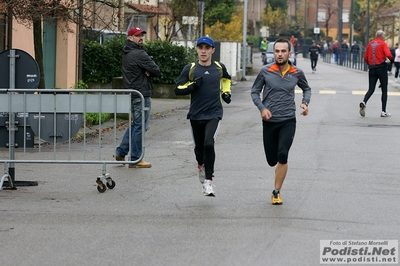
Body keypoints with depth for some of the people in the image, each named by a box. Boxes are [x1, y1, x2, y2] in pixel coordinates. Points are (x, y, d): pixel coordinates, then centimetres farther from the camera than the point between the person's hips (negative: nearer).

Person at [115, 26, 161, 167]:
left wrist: (147, 70, -5)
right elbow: (156, 71, -15)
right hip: (141, 95, -10)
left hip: (132, 93, 10)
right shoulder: (139, 54, -16)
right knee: (140, 126, -4)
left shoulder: (126, 53, 15)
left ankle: (121, 152, 21)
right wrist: (149, 71, 4)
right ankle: (135, 160, 0)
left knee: (135, 124, 20)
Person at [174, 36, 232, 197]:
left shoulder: (219, 67, 4)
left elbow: (226, 79, 28)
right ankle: (201, 166, 49)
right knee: (199, 147, 14)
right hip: (196, 115, 1)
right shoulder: (190, 69, -1)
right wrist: (192, 85, -17)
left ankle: (208, 181, -17)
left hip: (214, 113, -1)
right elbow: (177, 89, -2)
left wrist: (226, 92, 11)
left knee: (209, 144, -22)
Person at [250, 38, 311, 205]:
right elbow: (255, 92, 4)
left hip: (288, 121, -1)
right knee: (272, 160, 5)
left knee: (282, 156, -17)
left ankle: (277, 192, -4)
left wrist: (305, 103, -1)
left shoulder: (297, 73, -1)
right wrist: (262, 108, -12)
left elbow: (306, 88, 18)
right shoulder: (265, 71, -5)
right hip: (269, 121, 1)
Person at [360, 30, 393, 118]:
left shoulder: (370, 44, 9)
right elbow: (388, 55, -20)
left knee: (371, 89, 8)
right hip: (381, 68, -4)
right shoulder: (383, 43, -5)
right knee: (384, 90, 6)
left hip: (372, 69, 4)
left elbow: (365, 58, 10)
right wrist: (391, 59, 1)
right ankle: (383, 112, 4)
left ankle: (364, 102, -20)